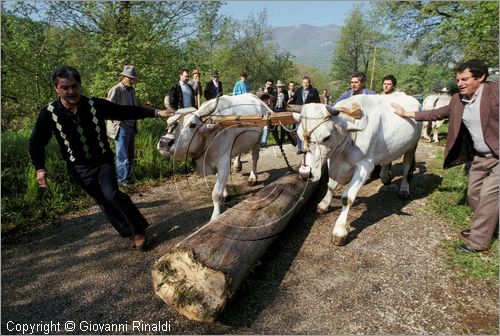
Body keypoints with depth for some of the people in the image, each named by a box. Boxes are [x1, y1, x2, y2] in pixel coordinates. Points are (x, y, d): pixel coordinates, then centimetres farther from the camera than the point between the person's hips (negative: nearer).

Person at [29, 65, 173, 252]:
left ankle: (139, 229, -1)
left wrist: (156, 112, -13)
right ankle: (129, 232, 25)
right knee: (104, 202, 7)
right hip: (79, 167, 2)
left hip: (103, 160, -1)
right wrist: (39, 168, -7)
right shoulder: (49, 113, -11)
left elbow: (125, 111, -8)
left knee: (112, 195, -20)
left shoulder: (96, 104, -12)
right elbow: (36, 142, 1)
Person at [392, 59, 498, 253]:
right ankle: (481, 227, 38)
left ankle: (478, 241, 6)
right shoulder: (457, 100, 3)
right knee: (473, 194, 15)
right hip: (479, 157, 6)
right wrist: (407, 114, 13)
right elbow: (438, 113, 13)